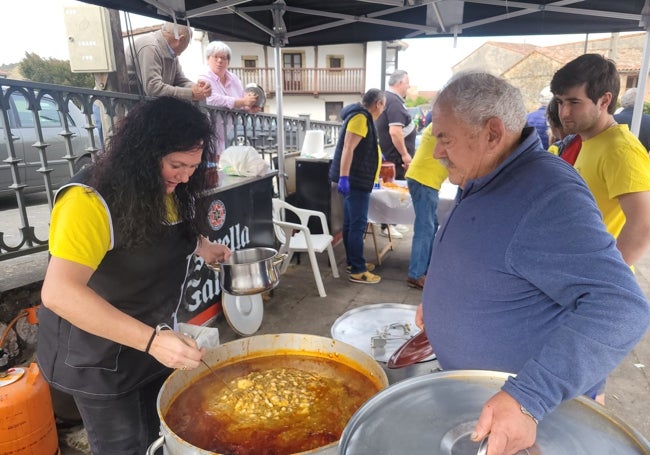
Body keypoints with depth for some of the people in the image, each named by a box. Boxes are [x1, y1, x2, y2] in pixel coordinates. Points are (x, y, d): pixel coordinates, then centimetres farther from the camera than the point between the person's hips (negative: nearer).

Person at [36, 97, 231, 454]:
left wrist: (200, 246, -1)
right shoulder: (89, 200, -30)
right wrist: (151, 340, -45)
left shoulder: (166, 190, -3)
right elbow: (59, 292, -39)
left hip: (153, 336, 7)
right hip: (97, 350, -7)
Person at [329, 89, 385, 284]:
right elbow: (348, 149, -23)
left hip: (355, 180, 11)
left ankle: (353, 262, 24)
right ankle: (357, 271, -3)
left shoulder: (363, 117, 20)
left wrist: (377, 155, 53)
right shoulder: (361, 118, -14)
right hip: (355, 180, -11)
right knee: (358, 225, -8)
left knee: (351, 223, 14)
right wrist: (343, 177, -30)